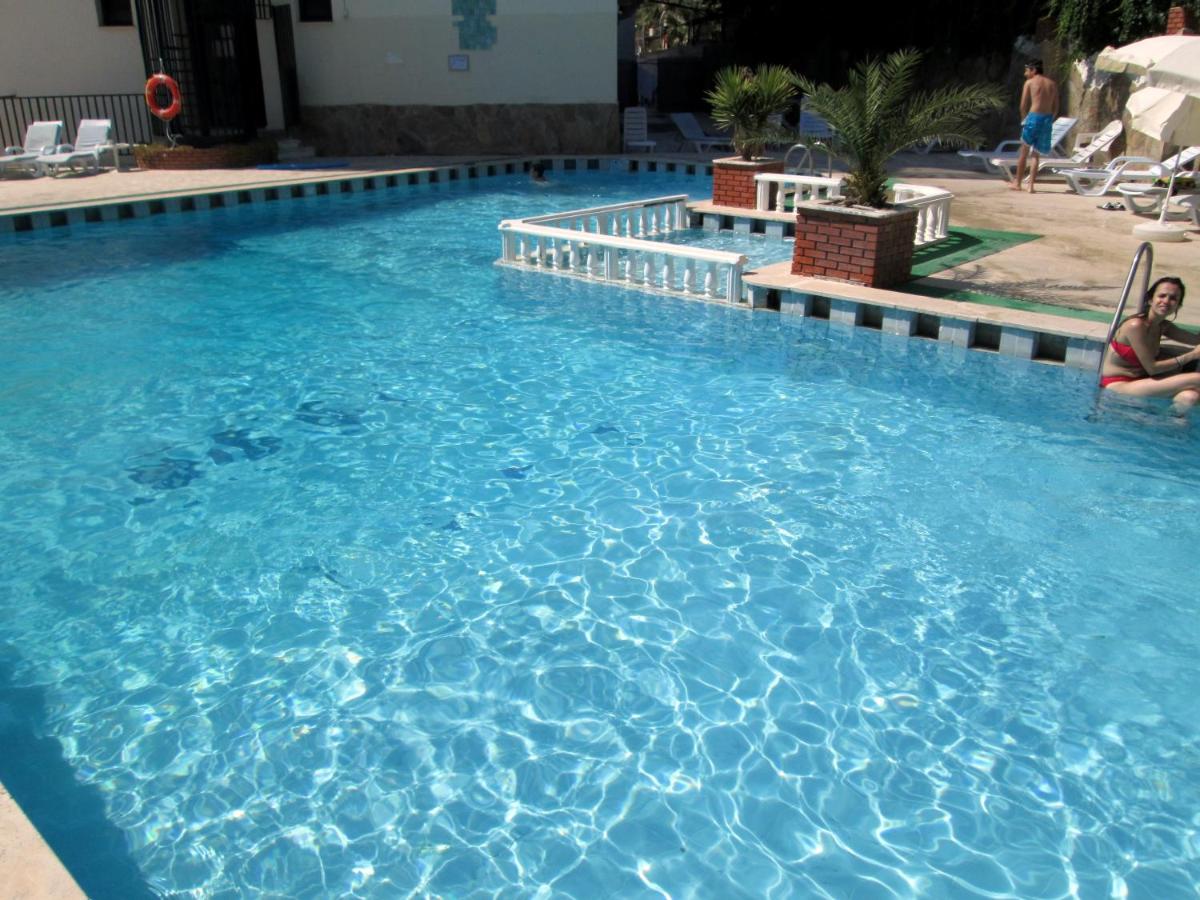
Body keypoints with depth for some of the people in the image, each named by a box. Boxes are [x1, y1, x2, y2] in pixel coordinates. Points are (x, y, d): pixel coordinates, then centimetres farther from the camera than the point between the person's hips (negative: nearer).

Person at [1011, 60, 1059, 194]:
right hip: (1048, 119, 4)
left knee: (1024, 152, 11)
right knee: (1036, 155, 11)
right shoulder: (1052, 84, 13)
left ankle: (1018, 183, 15)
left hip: (1033, 117, -4)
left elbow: (1023, 105, -2)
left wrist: (1024, 119, 12)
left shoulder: (1029, 82, 1)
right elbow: (1056, 108, 10)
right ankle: (1031, 186, 6)